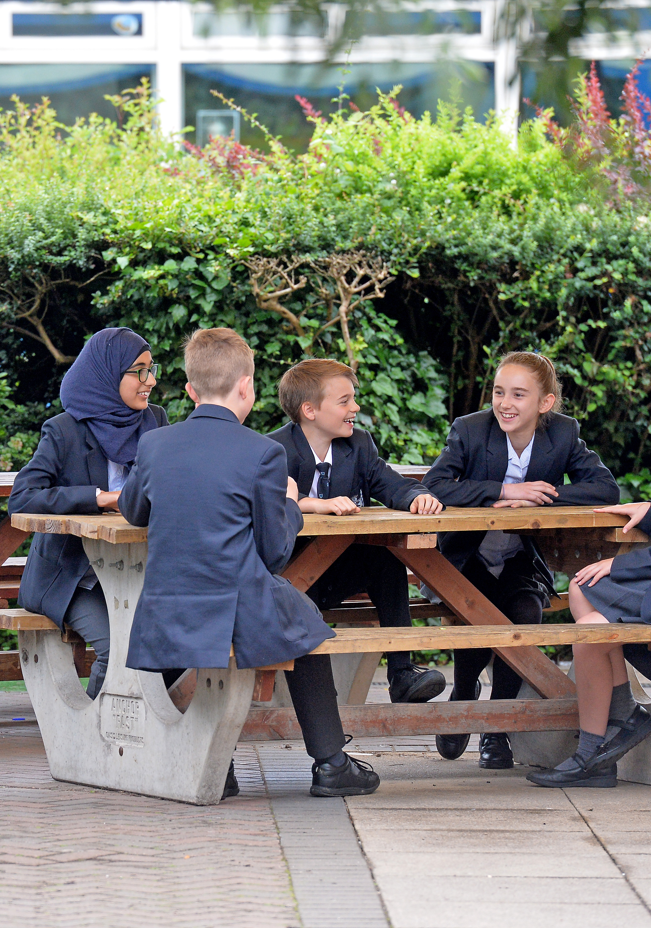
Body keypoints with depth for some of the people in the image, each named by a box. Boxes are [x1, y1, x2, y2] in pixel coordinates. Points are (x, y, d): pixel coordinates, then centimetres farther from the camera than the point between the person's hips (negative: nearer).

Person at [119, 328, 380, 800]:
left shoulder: (154, 445, 3)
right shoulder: (262, 453, -10)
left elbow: (131, 511, 23)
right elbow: (276, 553, -3)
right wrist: (289, 505, 15)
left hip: (162, 630, 4)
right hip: (239, 622, -4)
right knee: (303, 619, 27)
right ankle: (330, 763, 28)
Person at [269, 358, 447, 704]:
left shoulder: (358, 444, 5)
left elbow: (389, 484, -3)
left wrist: (417, 497, -27)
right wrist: (314, 504, -45)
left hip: (338, 573, 5)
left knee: (388, 556, -21)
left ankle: (401, 672, -21)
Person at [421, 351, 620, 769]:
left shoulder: (563, 434, -5)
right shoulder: (470, 429, -12)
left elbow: (607, 489, -14)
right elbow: (433, 487, -25)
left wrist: (539, 497, -26)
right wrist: (503, 491, -32)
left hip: (523, 561, 2)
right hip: (469, 558, -2)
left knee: (526, 614, -28)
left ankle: (497, 727, -8)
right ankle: (463, 696, 6)